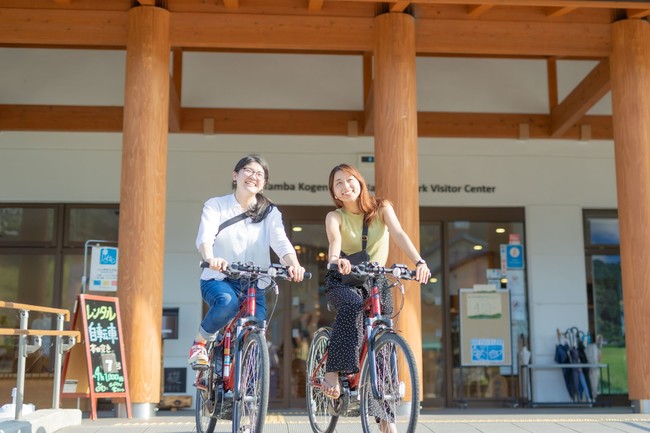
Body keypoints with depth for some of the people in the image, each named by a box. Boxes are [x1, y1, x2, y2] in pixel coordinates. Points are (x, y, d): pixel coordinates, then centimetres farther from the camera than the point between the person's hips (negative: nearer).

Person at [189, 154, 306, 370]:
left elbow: (281, 242, -13)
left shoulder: (270, 213, 5)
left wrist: (294, 265, -36)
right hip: (219, 279, -2)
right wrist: (210, 258, -43)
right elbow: (205, 236, -19)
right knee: (228, 302, -36)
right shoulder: (215, 205, -1)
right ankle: (199, 343, -8)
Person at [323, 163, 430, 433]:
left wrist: (419, 262, -36)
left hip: (376, 281, 2)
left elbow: (399, 235, -18)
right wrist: (335, 259, -50)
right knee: (351, 304, -37)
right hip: (343, 280, -2)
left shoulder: (381, 208, -1)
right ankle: (333, 372, -35)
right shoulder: (335, 217, -4)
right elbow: (335, 240, -26)